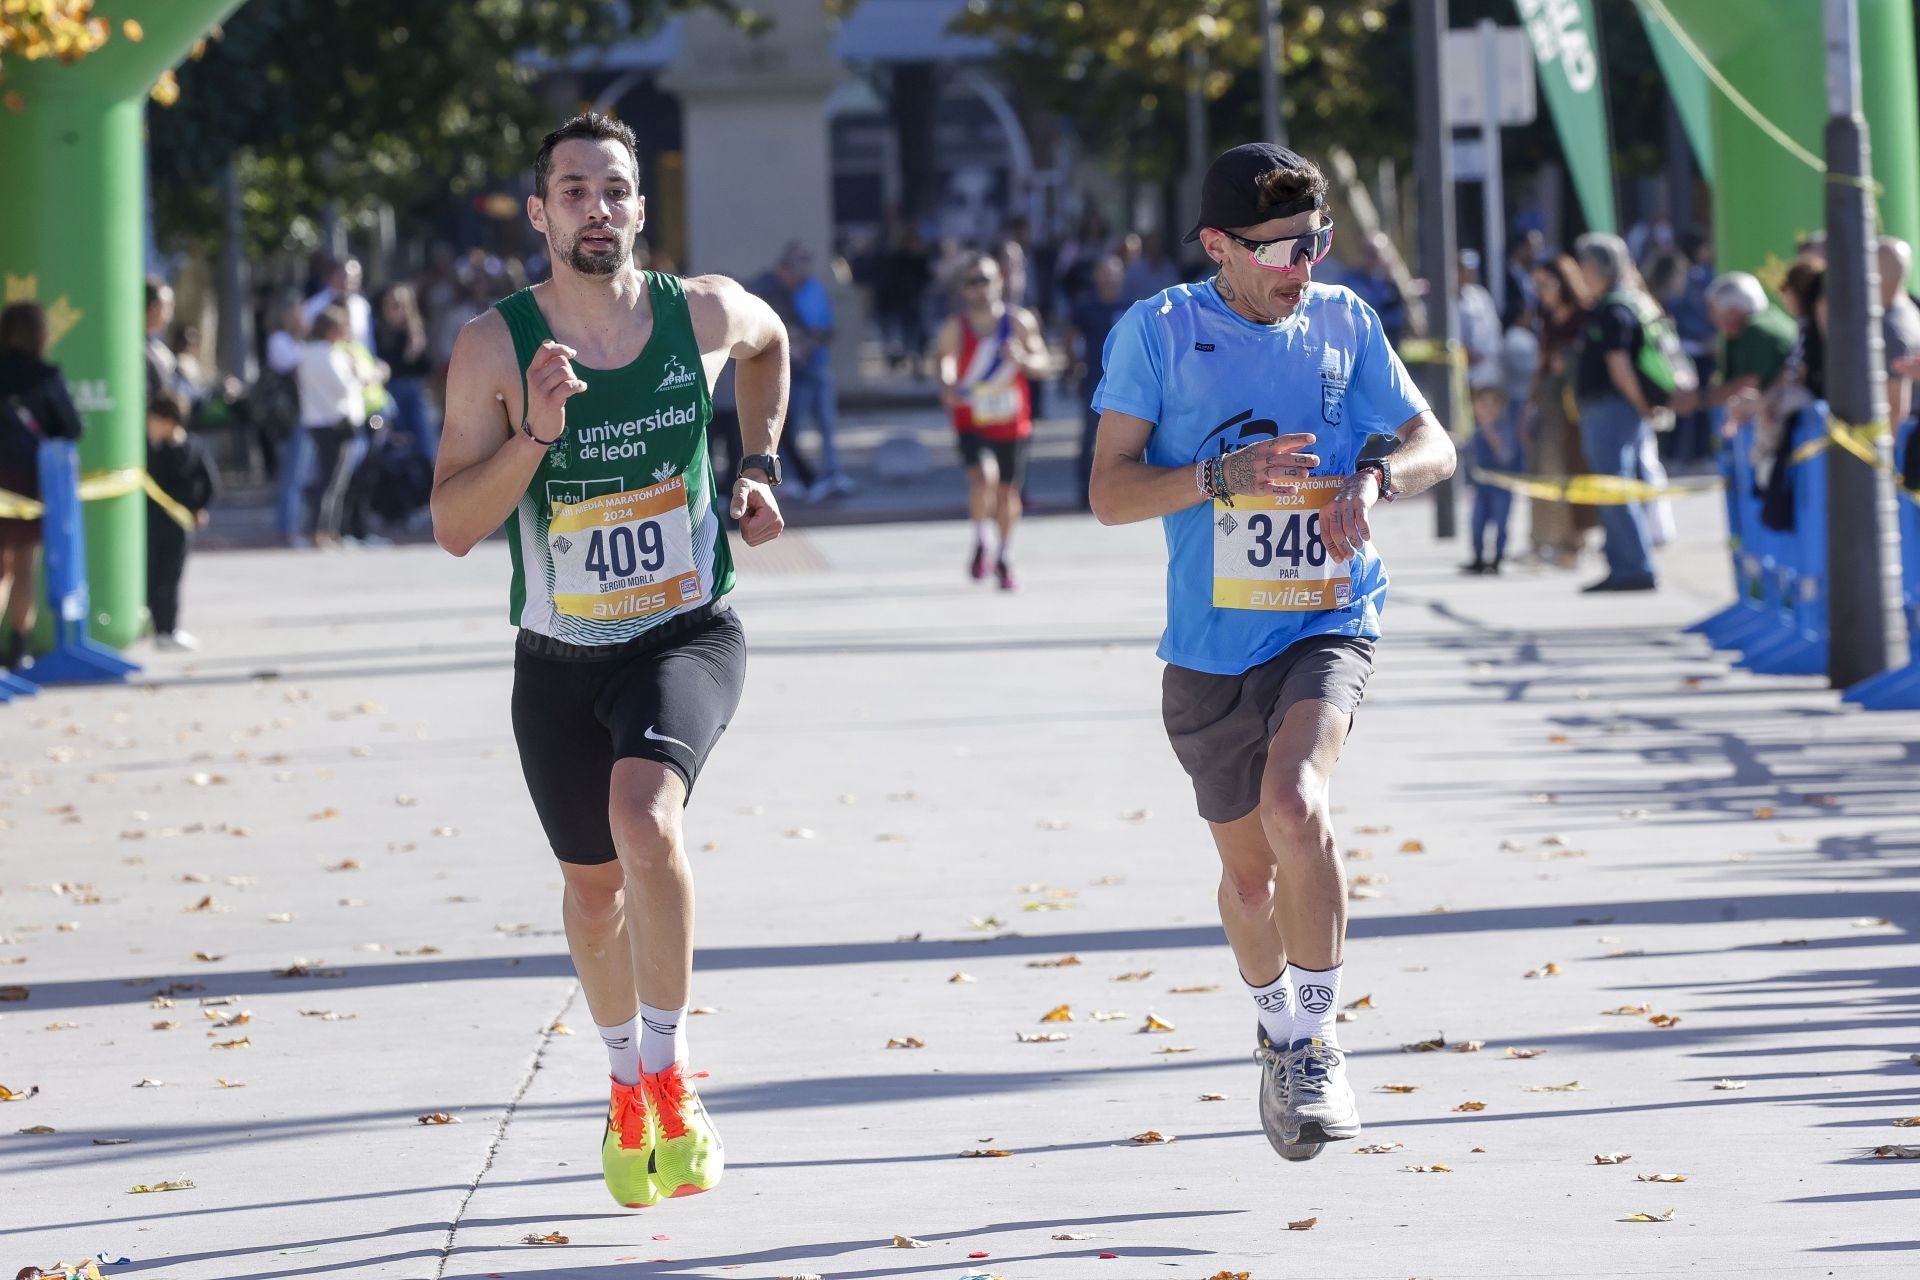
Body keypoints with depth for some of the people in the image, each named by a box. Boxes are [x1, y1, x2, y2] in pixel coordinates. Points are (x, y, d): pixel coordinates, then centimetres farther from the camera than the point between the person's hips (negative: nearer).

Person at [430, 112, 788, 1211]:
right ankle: (626, 1086, 43)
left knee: (643, 810, -30)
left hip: (688, 635, -2)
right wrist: (536, 434, -27)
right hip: (561, 656, 2)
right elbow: (455, 527, -14)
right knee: (593, 882, 16)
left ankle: (669, 1073, -17)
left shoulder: (707, 313, -8)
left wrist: (759, 466, 9)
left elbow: (771, 343, 19)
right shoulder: (494, 348, -12)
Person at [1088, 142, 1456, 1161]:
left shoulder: (1343, 322, 2)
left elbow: (1433, 446, 9)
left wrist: (1374, 478, -14)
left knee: (1294, 804, -27)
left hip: (1327, 624, -1)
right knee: (1249, 870, 12)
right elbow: (1110, 493, -6)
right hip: (1210, 647, 1)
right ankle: (1279, 1032, 42)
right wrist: (1223, 475, -22)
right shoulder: (1160, 332, -4)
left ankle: (1316, 1041, -12)